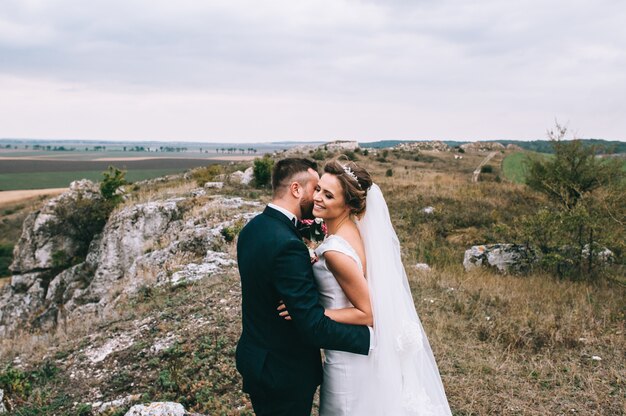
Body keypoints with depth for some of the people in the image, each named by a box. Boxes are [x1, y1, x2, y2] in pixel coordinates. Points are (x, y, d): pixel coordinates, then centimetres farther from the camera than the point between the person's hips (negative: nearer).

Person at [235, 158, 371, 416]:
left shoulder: (252, 228, 0)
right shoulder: (287, 245, -29)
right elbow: (314, 327, -30)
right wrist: (371, 337, -22)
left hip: (254, 357, 9)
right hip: (284, 372, -8)